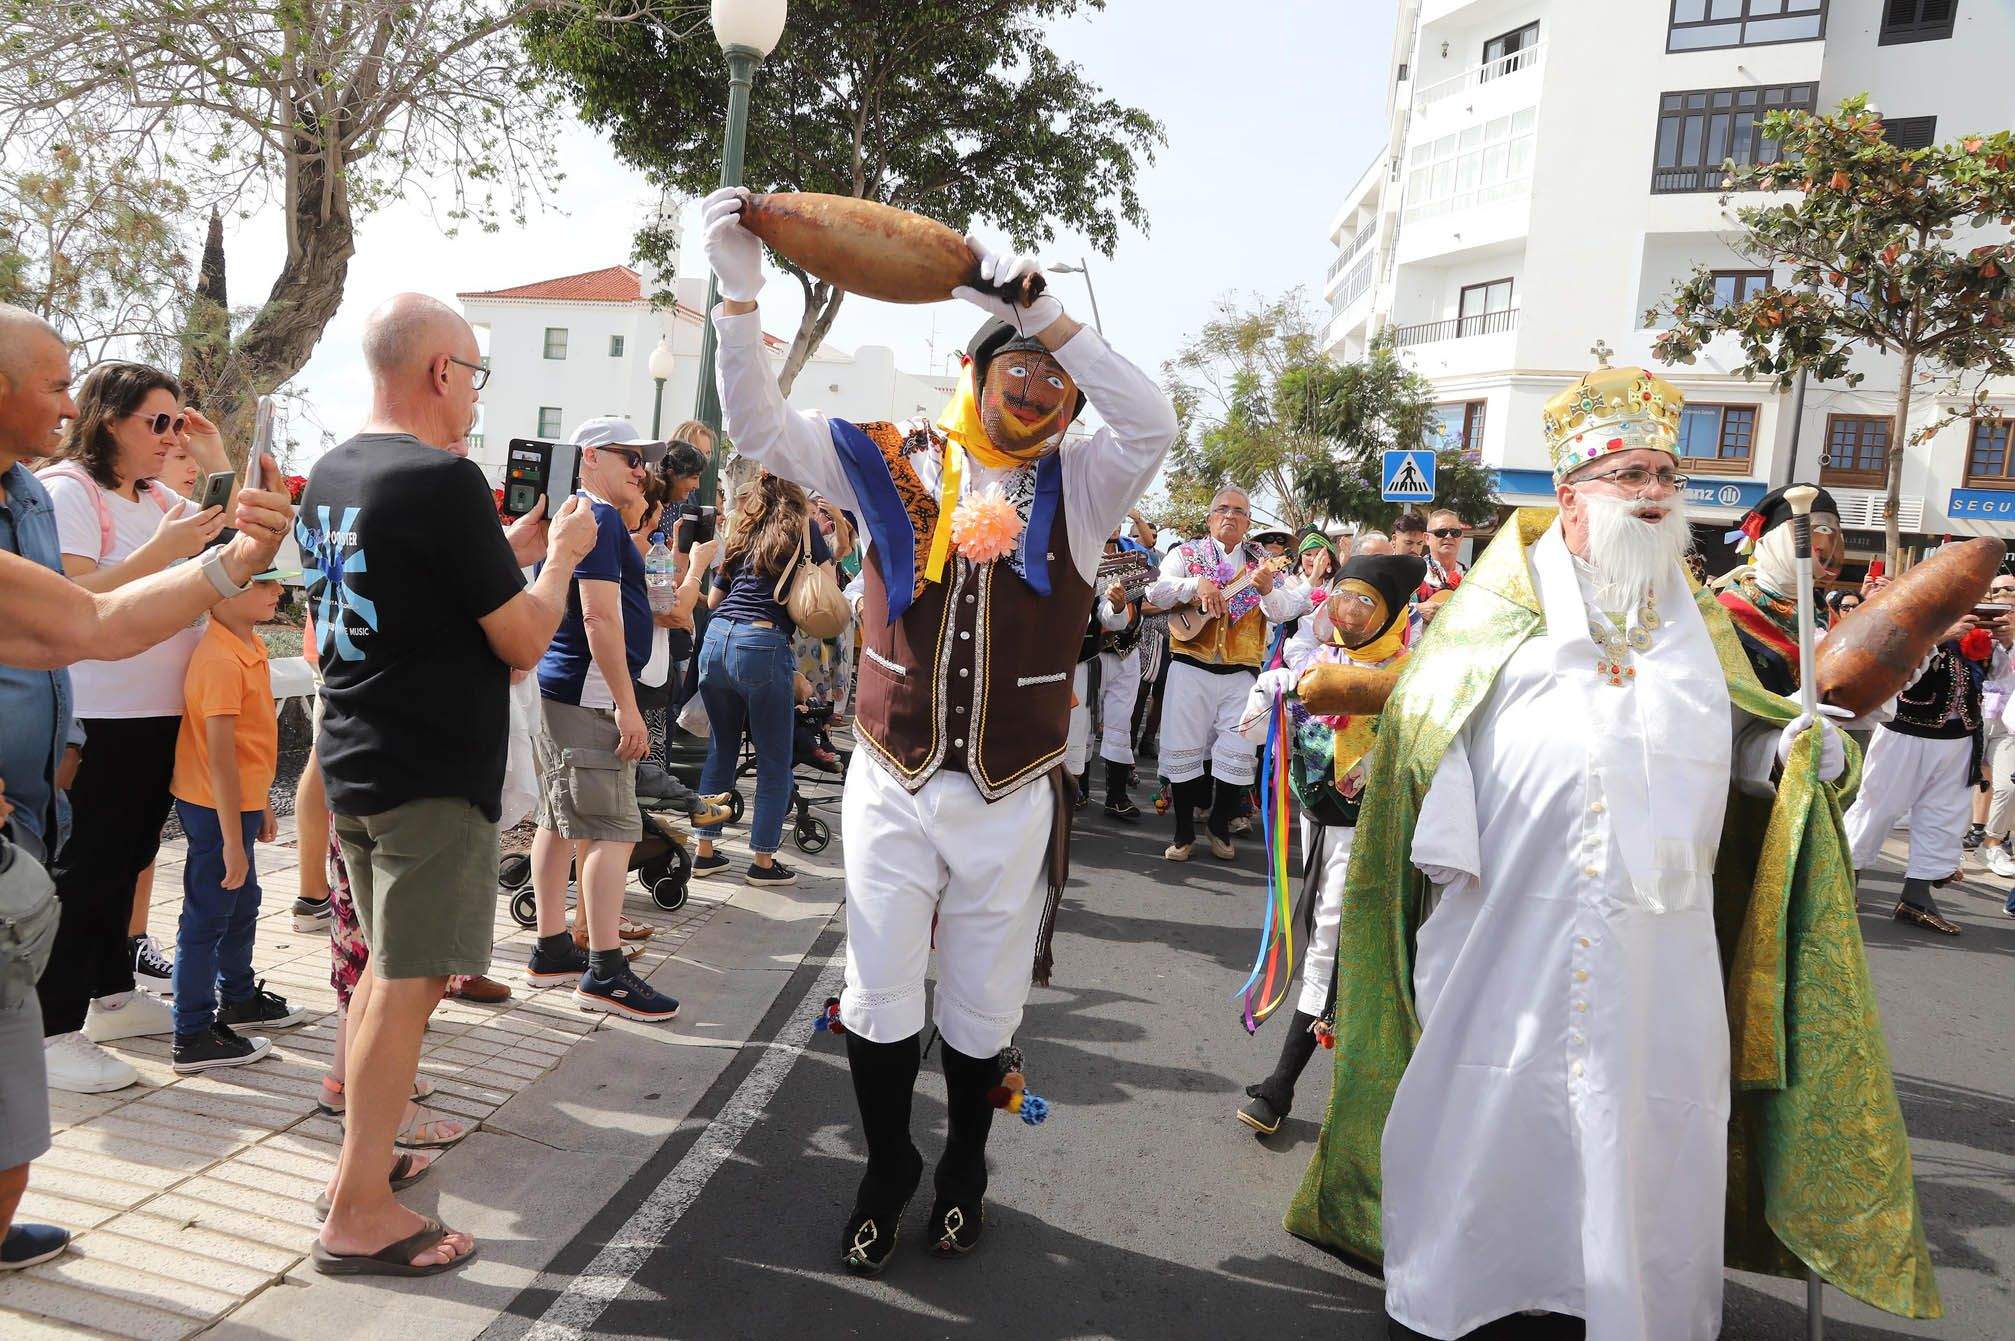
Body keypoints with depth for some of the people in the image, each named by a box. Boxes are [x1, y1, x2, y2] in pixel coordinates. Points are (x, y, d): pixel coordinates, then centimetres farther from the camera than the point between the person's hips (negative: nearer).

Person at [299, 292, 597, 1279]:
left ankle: (363, 1156, 33)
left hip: (353, 761, 9)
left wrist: (508, 553, 15)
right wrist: (560, 556, 1)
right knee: (406, 984, -1)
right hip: (433, 772, -9)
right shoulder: (444, 481, -18)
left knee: (386, 966, 21)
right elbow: (524, 642, -15)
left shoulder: (329, 477, 9)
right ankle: (359, 1216, 8)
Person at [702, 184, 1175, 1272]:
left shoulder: (1077, 488, 0)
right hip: (892, 784, 0)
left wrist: (1042, 310, -24)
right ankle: (887, 1168, 34)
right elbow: (760, 428, -4)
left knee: (981, 1007, 14)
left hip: (1012, 798, 0)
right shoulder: (895, 465, 1)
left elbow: (1152, 424, -20)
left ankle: (965, 1169, 40)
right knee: (880, 997, 9)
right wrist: (740, 291, -15)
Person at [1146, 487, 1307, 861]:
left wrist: (1268, 589, -22)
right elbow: (1156, 591, -10)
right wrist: (1197, 584, -25)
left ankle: (1220, 824, 20)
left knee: (1238, 754, -1)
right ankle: (1184, 831, 13)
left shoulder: (1261, 562, 9)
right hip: (1191, 668, -1)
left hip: (1241, 673, 1)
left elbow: (1284, 612, -1)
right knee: (1183, 749, 0)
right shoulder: (1186, 553, 5)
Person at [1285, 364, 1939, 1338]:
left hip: (1659, 937, 3)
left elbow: (1737, 743, 17)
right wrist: (1447, 842, -11)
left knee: (1649, 1128, 6)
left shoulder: (1693, 620, 17)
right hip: (1512, 919, -3)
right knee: (1488, 1104, 5)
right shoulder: (1505, 601, 5)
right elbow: (1430, 715, -2)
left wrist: (1799, 752, -5)